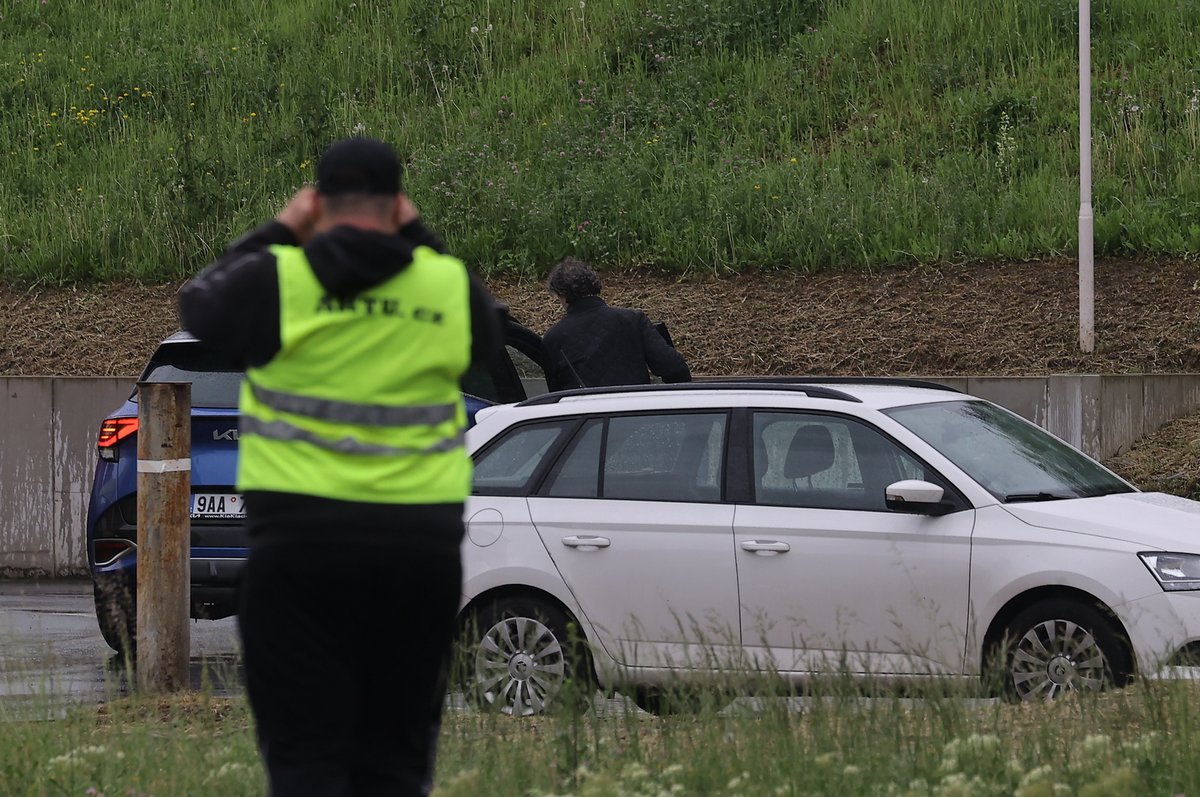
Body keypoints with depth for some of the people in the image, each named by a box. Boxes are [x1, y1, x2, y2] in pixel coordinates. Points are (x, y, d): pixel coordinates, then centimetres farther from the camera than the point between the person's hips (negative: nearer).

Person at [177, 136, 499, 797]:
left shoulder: (276, 279, -5)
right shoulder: (449, 284, 1)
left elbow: (199, 306, 14)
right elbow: (487, 335, 23)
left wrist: (276, 234, 22)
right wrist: (416, 239, 24)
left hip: (301, 533, -2)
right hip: (421, 539, 2)